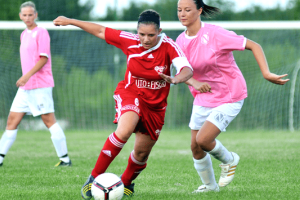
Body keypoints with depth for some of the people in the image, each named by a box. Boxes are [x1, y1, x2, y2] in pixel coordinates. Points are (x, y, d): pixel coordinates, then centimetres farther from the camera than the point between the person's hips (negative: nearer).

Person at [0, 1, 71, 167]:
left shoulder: (41, 33, -7)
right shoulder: (24, 35, 18)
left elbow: (43, 58, -14)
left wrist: (27, 76, -22)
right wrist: (24, 79, 18)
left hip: (40, 85, -8)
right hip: (25, 87, 8)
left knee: (49, 120, -8)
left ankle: (65, 159, -5)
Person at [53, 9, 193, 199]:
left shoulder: (168, 46, -21)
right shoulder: (129, 41, -16)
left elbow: (187, 69, -35)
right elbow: (101, 31, -4)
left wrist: (176, 79, -58)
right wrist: (69, 21, 1)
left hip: (155, 105, 2)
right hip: (130, 94, -2)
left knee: (142, 153, 10)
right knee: (125, 130, -32)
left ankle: (126, 182, 43)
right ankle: (94, 179, -25)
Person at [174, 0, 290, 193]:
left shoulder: (215, 34, -22)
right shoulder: (181, 41, -3)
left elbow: (254, 45, -18)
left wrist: (267, 73, -29)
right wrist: (195, 83, -22)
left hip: (229, 98, -6)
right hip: (203, 99, 6)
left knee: (202, 140, -19)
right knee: (195, 147, 7)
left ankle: (229, 160, 14)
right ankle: (209, 185, 33)